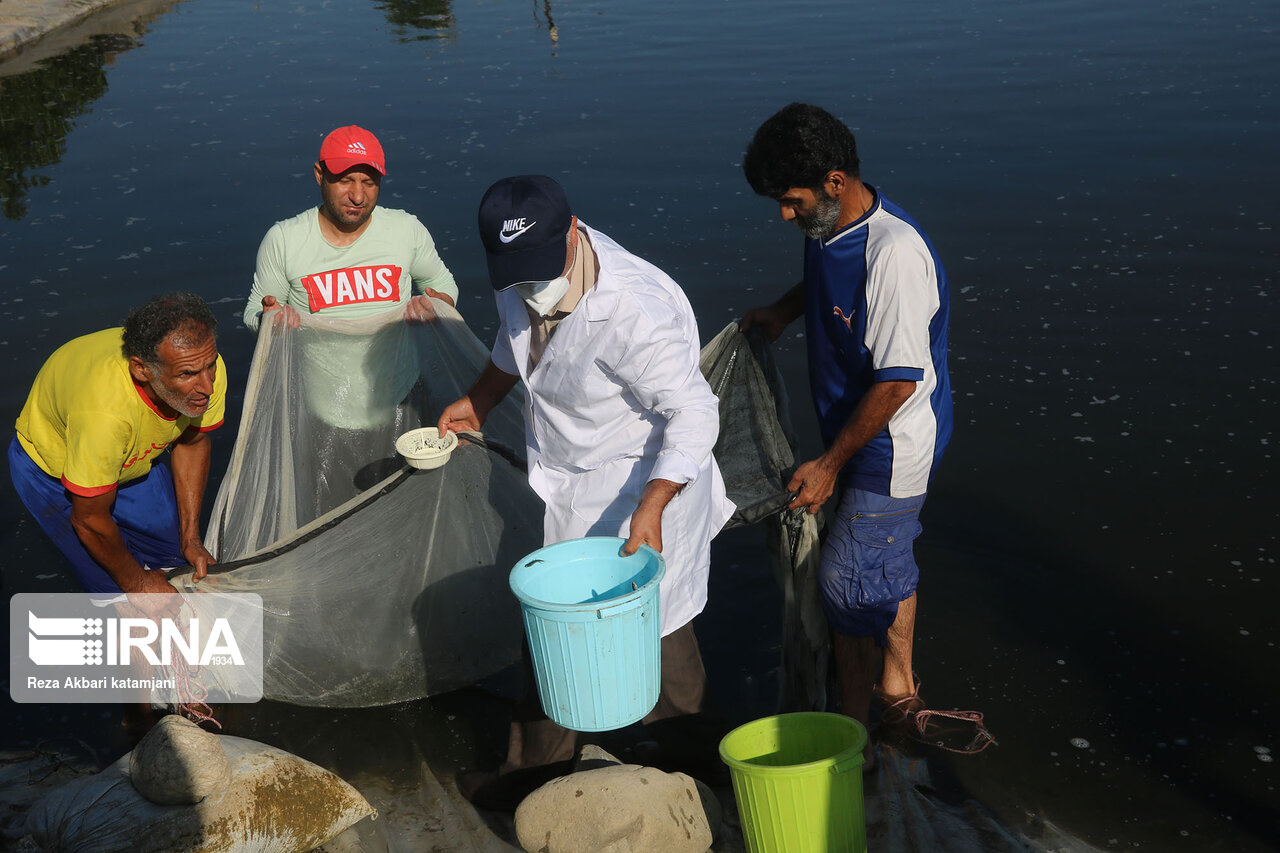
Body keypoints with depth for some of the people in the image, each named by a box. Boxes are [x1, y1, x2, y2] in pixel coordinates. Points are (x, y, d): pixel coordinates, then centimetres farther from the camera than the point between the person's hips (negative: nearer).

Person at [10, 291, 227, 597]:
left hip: (134, 460, 5)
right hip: (50, 468, -5)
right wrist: (135, 583, -13)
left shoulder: (204, 369, -30)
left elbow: (191, 442, -6)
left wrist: (191, 539, -6)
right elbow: (89, 520, -29)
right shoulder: (103, 411, -46)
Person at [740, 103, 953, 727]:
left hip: (891, 447, -9)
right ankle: (899, 689, 44)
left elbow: (898, 381, -27)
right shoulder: (827, 228, -2)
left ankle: (852, 735, 20)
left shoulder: (894, 252, -30)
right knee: (888, 567, 23)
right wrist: (784, 309, 6)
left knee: (845, 584, 0)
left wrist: (829, 464, -20)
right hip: (858, 435, 9)